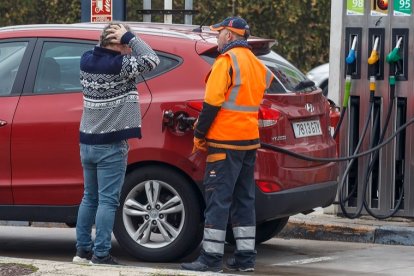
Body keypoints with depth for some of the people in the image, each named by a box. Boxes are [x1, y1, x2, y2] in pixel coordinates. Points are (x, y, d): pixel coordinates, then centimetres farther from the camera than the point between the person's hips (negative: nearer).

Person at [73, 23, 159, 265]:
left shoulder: (87, 61, 1)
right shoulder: (119, 66, -18)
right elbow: (152, 61, -14)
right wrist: (128, 37, -11)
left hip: (87, 143, 7)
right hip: (111, 146, -7)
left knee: (90, 197, 16)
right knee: (108, 201, -3)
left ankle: (83, 250, 19)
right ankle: (101, 254, -4)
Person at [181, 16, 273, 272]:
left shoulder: (227, 61, -10)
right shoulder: (257, 64, 15)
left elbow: (212, 102, -15)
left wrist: (199, 134, -6)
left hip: (226, 142, -8)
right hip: (250, 141, 8)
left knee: (218, 199, -6)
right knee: (244, 199, 11)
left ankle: (212, 257, -7)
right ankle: (246, 256, 12)